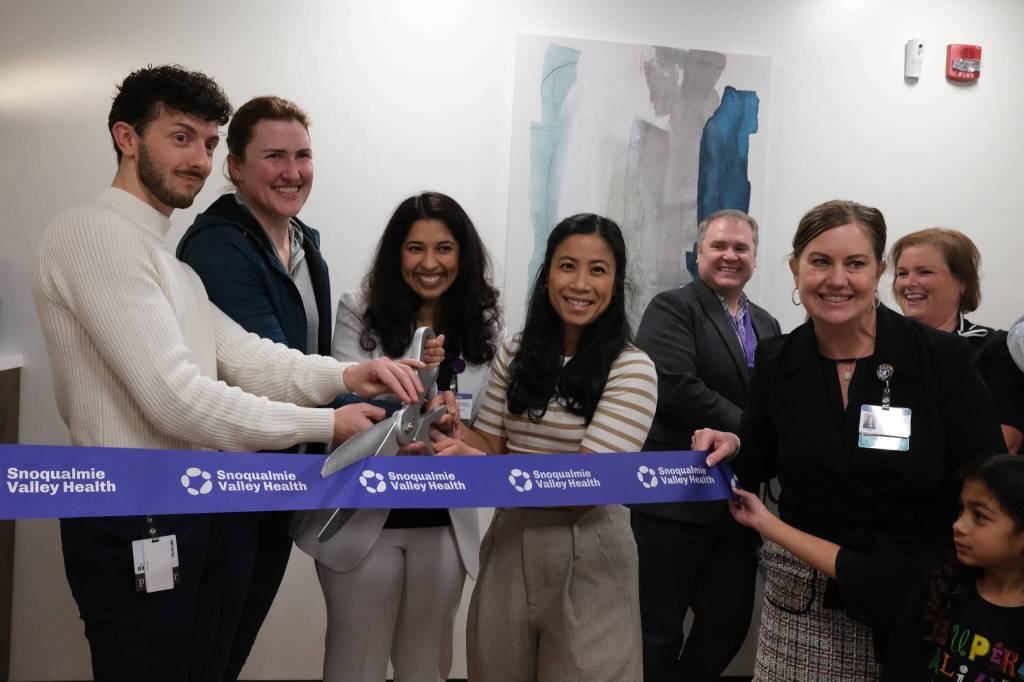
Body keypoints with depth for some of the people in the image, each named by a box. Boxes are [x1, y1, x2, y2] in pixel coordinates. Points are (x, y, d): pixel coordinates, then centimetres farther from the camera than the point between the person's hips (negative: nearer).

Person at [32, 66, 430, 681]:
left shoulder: (167, 257, 17)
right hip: (135, 523, -9)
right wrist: (323, 424, -15)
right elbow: (175, 399, -22)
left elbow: (238, 353, 5)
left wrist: (344, 375, -12)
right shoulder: (95, 232, -15)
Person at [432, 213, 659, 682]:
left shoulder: (632, 369, -13)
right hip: (509, 542, 5)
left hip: (585, 557, -5)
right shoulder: (516, 352, 3)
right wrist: (454, 429, -16)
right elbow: (492, 445, 6)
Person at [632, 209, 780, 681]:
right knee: (660, 633, 3)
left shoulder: (767, 325, 16)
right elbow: (676, 388, -20)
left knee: (730, 623, 15)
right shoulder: (672, 308, -6)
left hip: (739, 503, 7)